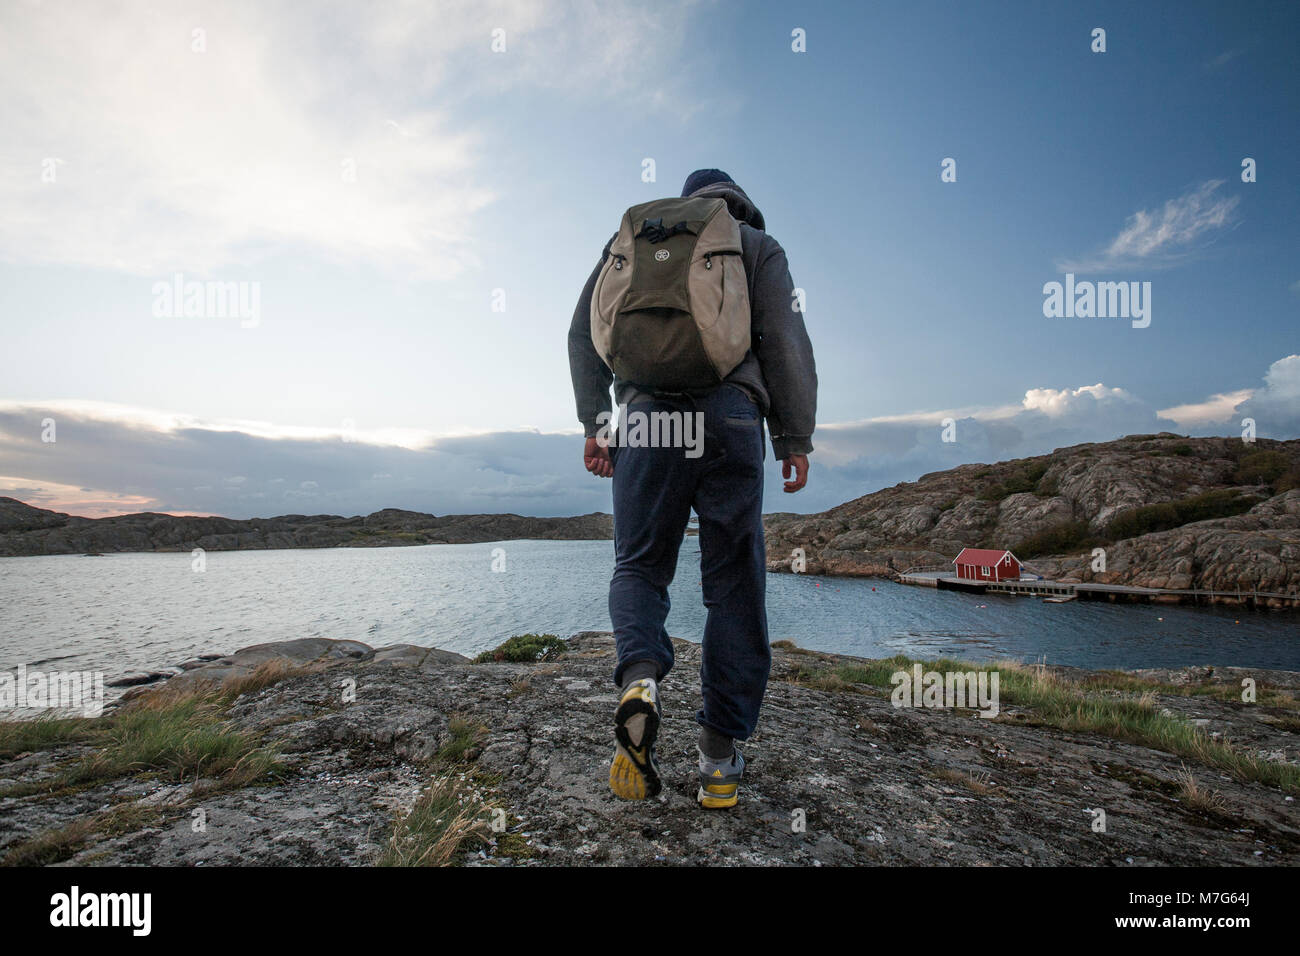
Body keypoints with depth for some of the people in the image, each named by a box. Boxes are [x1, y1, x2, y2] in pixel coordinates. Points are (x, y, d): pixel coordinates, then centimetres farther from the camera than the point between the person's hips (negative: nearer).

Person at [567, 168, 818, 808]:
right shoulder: (758, 246, 17)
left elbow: (585, 334, 15)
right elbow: (786, 342, 4)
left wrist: (594, 423, 14)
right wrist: (795, 439, 5)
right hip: (731, 415, -1)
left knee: (639, 565, 11)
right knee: (734, 585, 3)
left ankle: (640, 678, -18)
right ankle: (721, 754, 4)